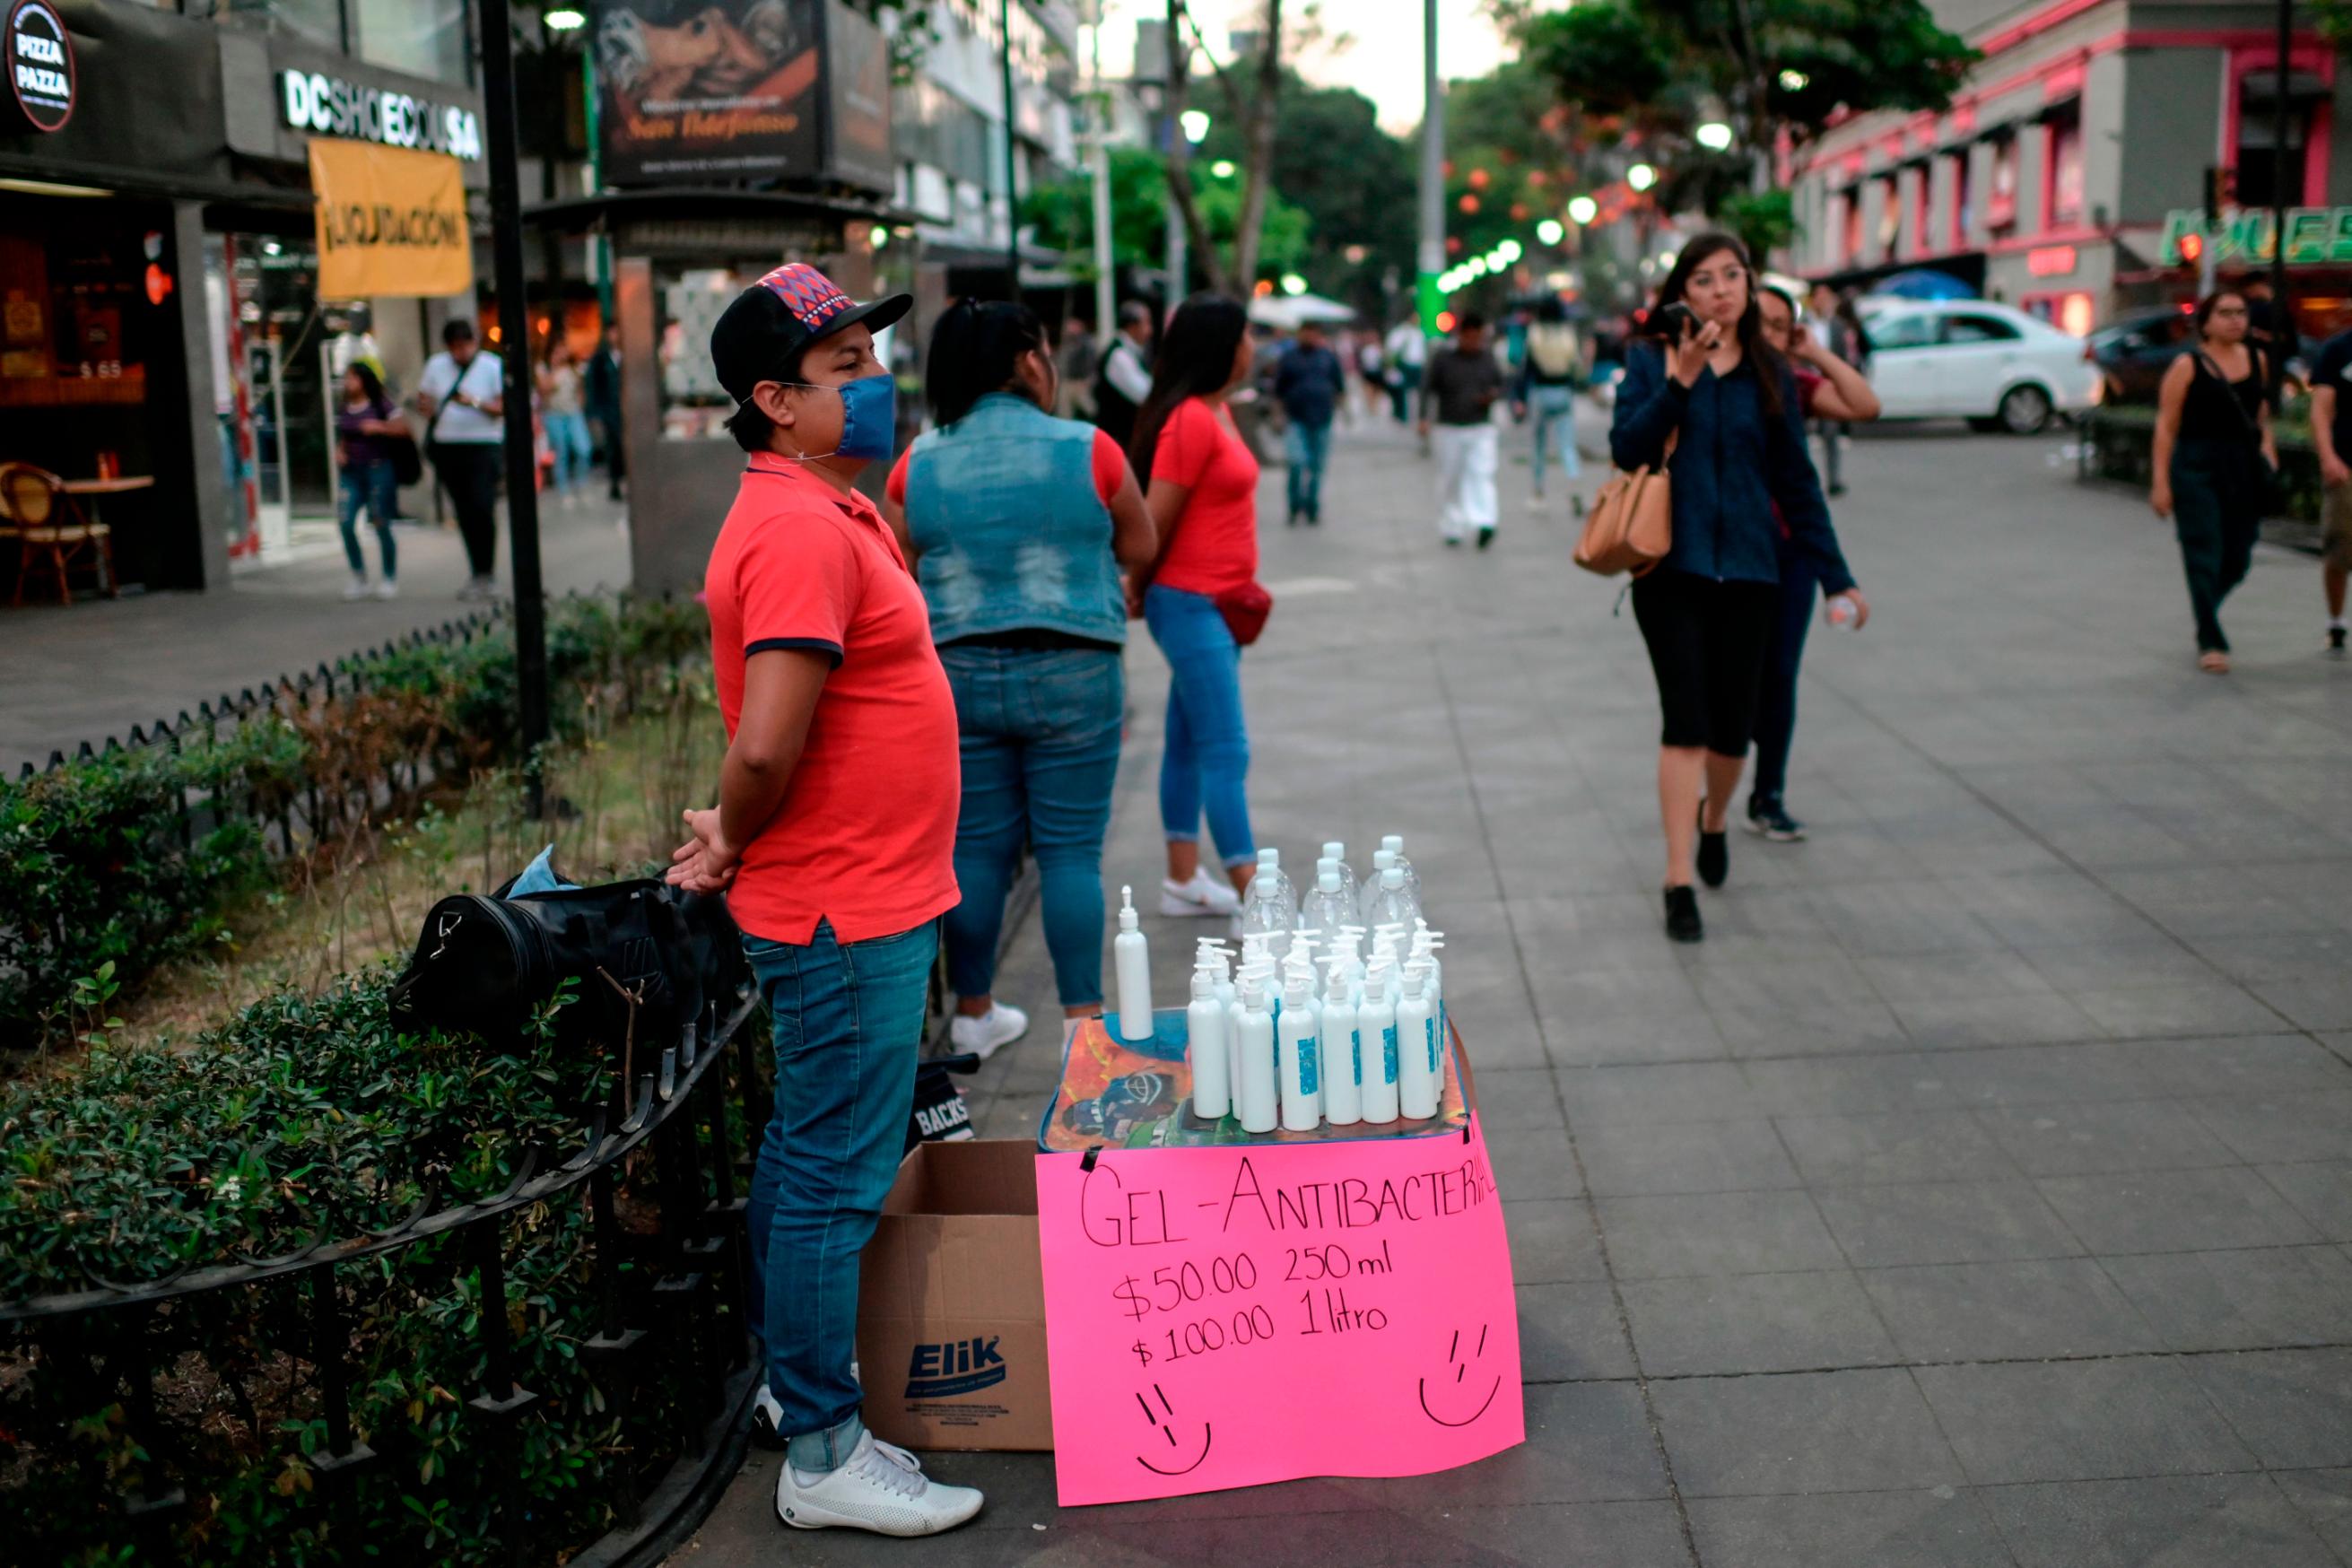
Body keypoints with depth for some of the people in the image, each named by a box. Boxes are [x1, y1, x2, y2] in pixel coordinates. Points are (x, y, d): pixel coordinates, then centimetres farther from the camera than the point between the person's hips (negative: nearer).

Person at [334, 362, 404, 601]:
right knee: (346, 523, -6)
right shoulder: (343, 411, 12)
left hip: (378, 468, -5)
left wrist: (379, 427, -20)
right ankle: (359, 579, 6)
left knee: (381, 525, -2)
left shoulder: (380, 405, -3)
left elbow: (402, 429, -8)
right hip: (352, 471, 5)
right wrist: (340, 452, 4)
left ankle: (390, 580, 11)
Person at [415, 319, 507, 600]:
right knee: (464, 513, 7)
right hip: (447, 447, 4)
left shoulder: (493, 366, -2)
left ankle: (486, 574, -8)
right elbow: (423, 400, 18)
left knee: (482, 508, -15)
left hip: (483, 446, -4)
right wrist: (426, 409, -5)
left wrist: (475, 403, -22)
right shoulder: (436, 365, 10)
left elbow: (505, 407, -7)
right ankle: (477, 574, 14)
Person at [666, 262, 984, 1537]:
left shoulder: (828, 513, 13)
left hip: (860, 905, 10)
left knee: (806, 1151, 21)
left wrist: (737, 836, 8)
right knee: (837, 1179, -1)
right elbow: (765, 748, -29)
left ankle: (794, 1373, 36)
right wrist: (736, 844, -11)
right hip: (847, 916, -10)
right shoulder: (801, 533, -21)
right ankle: (821, 1457, 10)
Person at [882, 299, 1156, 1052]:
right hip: (1072, 675, -3)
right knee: (1071, 850, 4)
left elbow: (900, 584, 8)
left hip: (959, 675, 3)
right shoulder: (1087, 451, -6)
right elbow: (1140, 547, 6)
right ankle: (1084, 1015, 8)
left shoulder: (917, 466, 1)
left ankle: (974, 1012, 23)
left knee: (976, 847, 12)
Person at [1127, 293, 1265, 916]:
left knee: (1189, 742, 14)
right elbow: (1156, 520, -15)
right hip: (1191, 604, -9)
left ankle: (1183, 881, 22)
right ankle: (1251, 892, -6)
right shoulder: (1190, 421, -18)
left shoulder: (1217, 413, 12)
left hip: (1219, 602, 9)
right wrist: (1140, 592, -2)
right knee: (1227, 751, -8)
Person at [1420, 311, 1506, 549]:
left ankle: (1484, 523, -24)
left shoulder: (1487, 356, 5)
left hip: (1481, 429, 1)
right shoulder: (1444, 357, -3)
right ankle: (1452, 528, 17)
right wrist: (1424, 418, -12)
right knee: (1450, 480, 6)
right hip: (1450, 429, -1)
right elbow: (1428, 388, -1)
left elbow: (1500, 385, 15)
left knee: (1482, 474, -14)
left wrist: (1494, 396, -8)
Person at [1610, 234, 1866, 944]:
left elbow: (1796, 480, 11)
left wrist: (1836, 576, 9)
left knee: (1734, 725, 6)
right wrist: (1679, 381, -21)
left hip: (1747, 567, 3)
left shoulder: (1769, 374, 8)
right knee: (1686, 721, -8)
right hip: (1671, 565, -2)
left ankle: (1712, 820, 39)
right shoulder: (1652, 362, 1)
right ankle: (1679, 884, -2)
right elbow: (1626, 448, -12)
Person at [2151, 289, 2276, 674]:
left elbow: (2262, 416, 21)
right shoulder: (2187, 366, -4)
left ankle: (2205, 610, 36)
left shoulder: (2258, 360, 10)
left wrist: (2267, 449, 6)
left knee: (2237, 561, 8)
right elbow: (2166, 426, -6)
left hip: (2246, 469, 5)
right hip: (2197, 468, -5)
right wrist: (2161, 481, -11)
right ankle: (2210, 642, 1)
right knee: (2204, 556, -6)